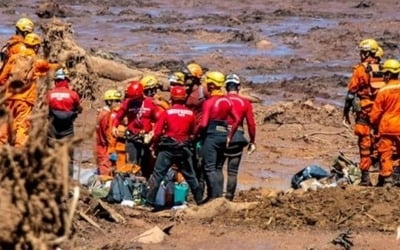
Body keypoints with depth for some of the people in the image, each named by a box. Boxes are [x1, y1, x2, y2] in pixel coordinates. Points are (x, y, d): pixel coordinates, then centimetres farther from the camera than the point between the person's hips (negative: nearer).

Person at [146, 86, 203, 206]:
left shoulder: (167, 113, -9)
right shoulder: (190, 114, -2)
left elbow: (157, 132, -10)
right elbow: (193, 132, 7)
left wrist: (156, 144, 5)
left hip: (167, 148, -3)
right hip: (184, 149, 3)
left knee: (157, 175, 1)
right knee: (190, 176, 14)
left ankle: (150, 200, -4)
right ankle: (199, 200, 17)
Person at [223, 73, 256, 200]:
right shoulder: (245, 103, 3)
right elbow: (251, 124, 2)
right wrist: (252, 142, 11)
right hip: (237, 137, 0)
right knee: (233, 171, 5)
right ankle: (229, 197, 1)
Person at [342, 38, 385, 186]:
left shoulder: (360, 70, -7)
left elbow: (351, 92, -7)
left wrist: (346, 113, 1)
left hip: (364, 112, -3)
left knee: (365, 144, 1)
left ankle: (365, 177, 0)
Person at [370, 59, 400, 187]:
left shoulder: (383, 91, -11)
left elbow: (376, 112, -4)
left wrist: (374, 123, 13)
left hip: (386, 127, -3)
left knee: (385, 153, 4)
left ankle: (387, 178, 0)